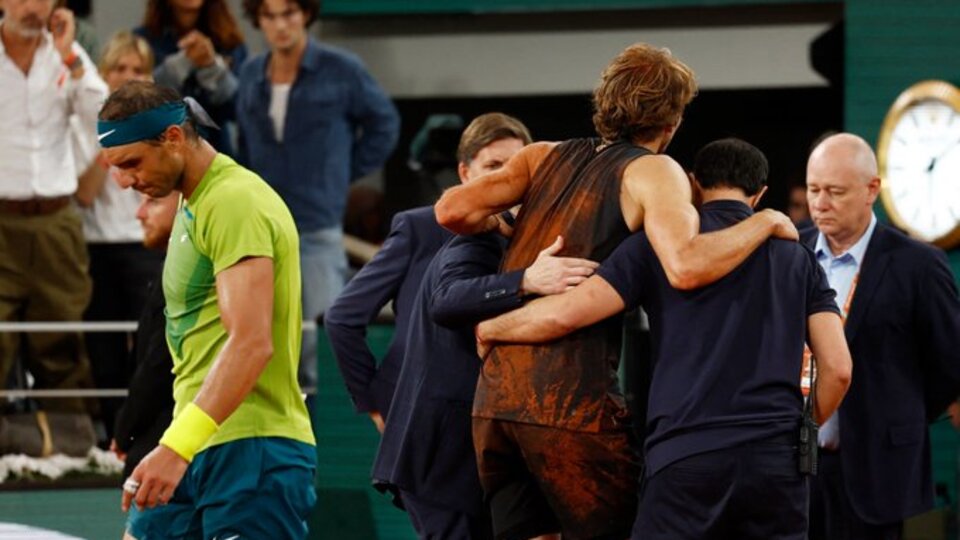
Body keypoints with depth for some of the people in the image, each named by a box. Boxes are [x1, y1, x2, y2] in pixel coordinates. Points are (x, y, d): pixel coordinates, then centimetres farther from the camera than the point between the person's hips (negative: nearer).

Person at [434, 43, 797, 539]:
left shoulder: (545, 157, 16)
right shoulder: (651, 172, -2)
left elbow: (452, 209, 4)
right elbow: (685, 266, -20)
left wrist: (498, 225, 26)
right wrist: (766, 222, -6)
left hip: (494, 395, 6)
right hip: (573, 401, -6)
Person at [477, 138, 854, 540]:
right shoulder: (797, 258, 16)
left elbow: (564, 314, -1)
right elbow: (837, 368, 7)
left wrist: (488, 329, 17)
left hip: (686, 461, -3)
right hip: (776, 462, 3)